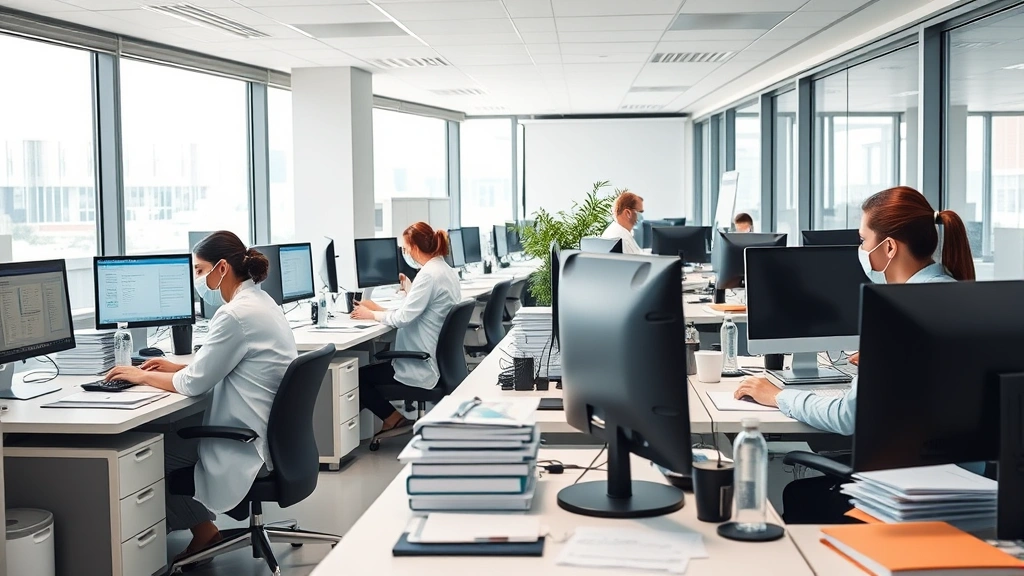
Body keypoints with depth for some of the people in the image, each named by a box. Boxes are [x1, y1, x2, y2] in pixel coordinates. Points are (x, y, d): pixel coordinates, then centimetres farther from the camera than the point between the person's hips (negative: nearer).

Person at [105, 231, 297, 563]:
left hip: (247, 447, -9)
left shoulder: (235, 315, -22)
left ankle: (201, 529, 24)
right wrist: (177, 367, 12)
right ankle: (199, 527, 21)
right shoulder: (259, 302, 8)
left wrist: (142, 376, -2)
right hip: (265, 433, 9)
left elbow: (194, 384, -17)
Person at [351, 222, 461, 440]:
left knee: (358, 376, 4)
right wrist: (410, 289, 16)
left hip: (422, 368, -10)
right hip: (441, 361, 10)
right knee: (377, 363, 24)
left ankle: (394, 419, 9)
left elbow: (402, 318, -24)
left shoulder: (428, 275, -21)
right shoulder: (448, 272, 8)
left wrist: (371, 314, -11)